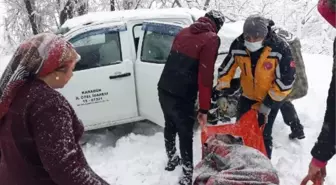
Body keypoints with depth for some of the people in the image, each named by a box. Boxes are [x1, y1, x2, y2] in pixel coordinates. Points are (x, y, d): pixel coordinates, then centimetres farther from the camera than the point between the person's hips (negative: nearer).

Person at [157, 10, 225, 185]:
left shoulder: (184, 31, 12)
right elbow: (205, 75, -15)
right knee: (185, 133, 9)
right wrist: (204, 108, -11)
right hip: (182, 96, -7)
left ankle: (171, 159, 44)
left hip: (164, 89, 7)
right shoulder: (211, 39, -9)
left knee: (170, 126, 24)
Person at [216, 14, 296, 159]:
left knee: (263, 135, -2)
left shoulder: (280, 49, -28)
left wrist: (268, 104, -20)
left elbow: (286, 80, -22)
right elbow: (226, 69, -4)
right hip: (247, 95, 4)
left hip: (271, 98, -4)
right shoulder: (237, 46, -18)